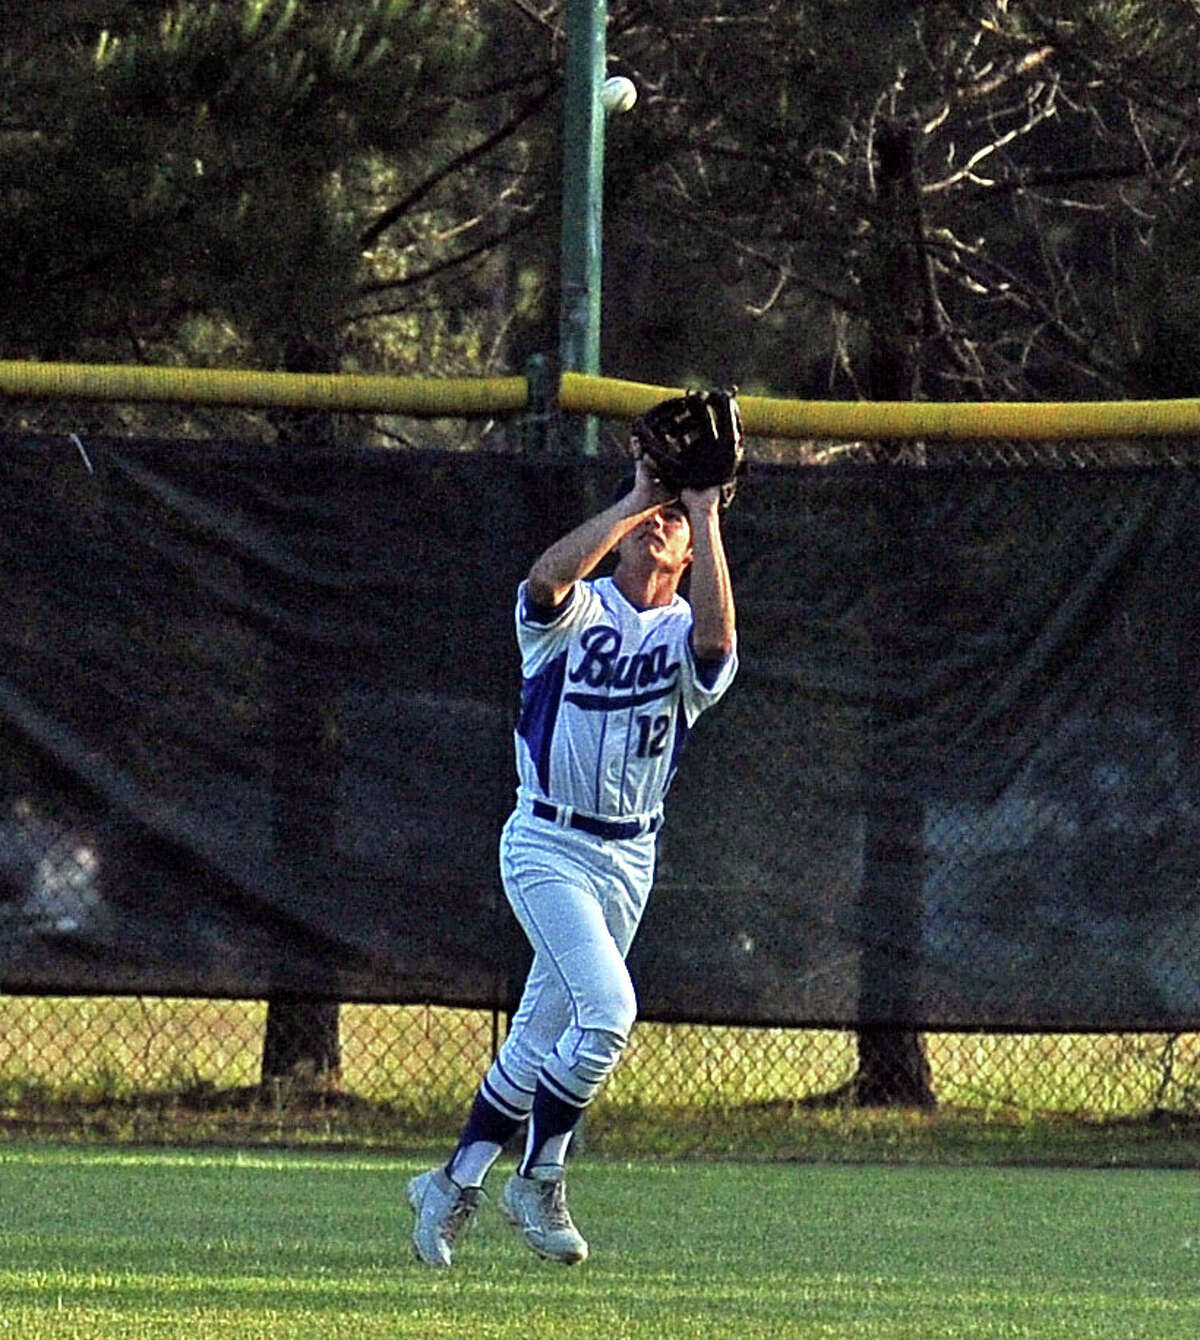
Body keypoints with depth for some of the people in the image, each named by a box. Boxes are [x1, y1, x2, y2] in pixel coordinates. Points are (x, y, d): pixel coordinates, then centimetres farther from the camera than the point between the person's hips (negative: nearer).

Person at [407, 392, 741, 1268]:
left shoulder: (687, 637, 4)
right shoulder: (576, 613, -2)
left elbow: (717, 641, -22)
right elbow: (546, 578, -26)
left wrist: (706, 516, -20)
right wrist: (638, 500, -20)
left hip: (630, 859, 5)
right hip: (547, 846, -5)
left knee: (544, 1033, 11)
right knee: (610, 1008, -21)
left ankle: (457, 1185, 24)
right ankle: (539, 1182, -8)